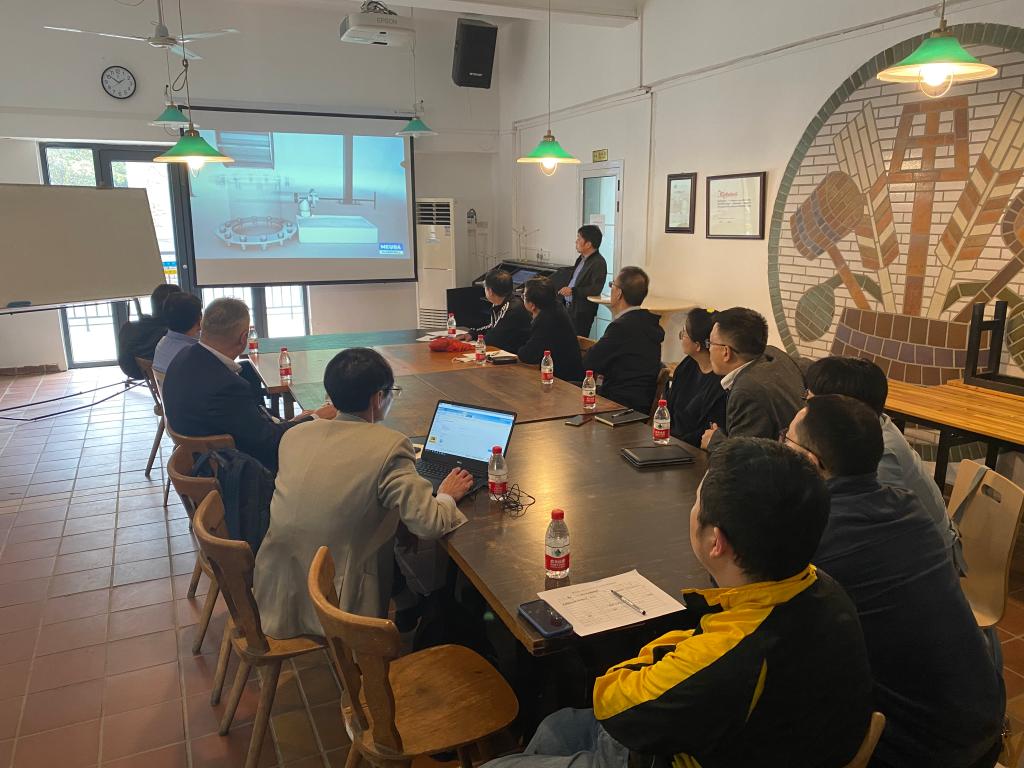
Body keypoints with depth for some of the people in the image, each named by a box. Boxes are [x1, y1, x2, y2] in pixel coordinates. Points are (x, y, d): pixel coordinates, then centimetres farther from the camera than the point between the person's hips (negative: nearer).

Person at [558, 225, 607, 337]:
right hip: (569, 307, 9)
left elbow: (596, 290, -24)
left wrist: (573, 291, -24)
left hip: (582, 312, -9)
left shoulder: (599, 263, -16)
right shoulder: (581, 258, 12)